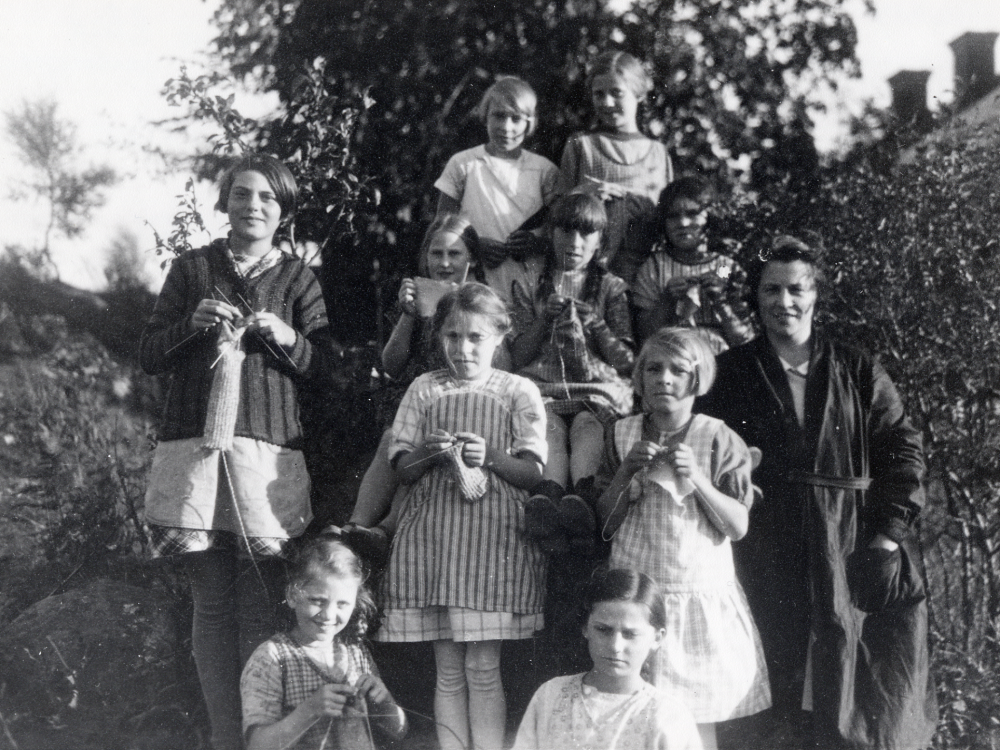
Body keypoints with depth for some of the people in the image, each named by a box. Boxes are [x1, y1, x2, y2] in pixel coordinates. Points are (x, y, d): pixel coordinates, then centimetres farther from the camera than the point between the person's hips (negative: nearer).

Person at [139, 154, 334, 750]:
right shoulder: (192, 269, 12)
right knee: (211, 604, 0)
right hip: (194, 444, 1)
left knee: (260, 607, -7)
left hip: (267, 449, -1)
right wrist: (193, 323, -7)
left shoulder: (298, 278, 12)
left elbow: (323, 366, 9)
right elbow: (150, 356, 11)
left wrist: (286, 338, -10)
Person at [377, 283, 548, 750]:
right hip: (431, 539, 2)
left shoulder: (519, 392, 4)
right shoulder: (425, 390, 10)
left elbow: (532, 472, -2)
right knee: (448, 671, 5)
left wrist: (490, 457, -18)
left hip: (494, 540, -2)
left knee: (483, 669, -3)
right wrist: (430, 452, -12)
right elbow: (402, 469, 8)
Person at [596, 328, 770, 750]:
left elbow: (738, 526, -3)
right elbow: (605, 525, 8)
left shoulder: (719, 440, 0)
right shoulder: (622, 435, 6)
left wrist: (696, 478, -16)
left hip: (702, 595, -1)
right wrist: (626, 473, -8)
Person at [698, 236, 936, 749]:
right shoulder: (732, 374, 9)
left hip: (853, 550, 1)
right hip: (771, 560, -1)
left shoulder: (858, 373, 12)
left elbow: (902, 450, 7)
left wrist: (890, 529, -4)